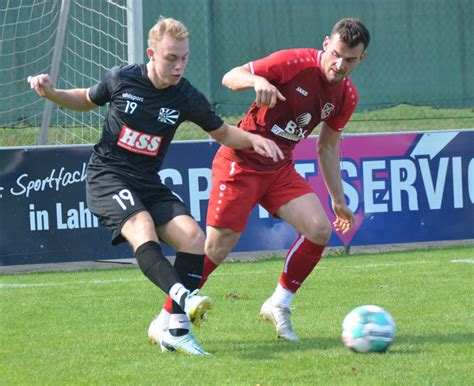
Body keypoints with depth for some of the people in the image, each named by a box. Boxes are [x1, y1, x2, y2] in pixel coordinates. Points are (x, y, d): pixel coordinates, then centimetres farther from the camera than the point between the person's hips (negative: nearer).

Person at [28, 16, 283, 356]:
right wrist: (51, 93, -2)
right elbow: (87, 100, 15)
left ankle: (177, 331, -11)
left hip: (148, 184, 4)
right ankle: (185, 297, -53)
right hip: (107, 177, -4)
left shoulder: (187, 98, -3)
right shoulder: (121, 79, -6)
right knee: (143, 231, -32)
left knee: (194, 238, -16)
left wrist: (253, 139, -8)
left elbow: (222, 132, 12)